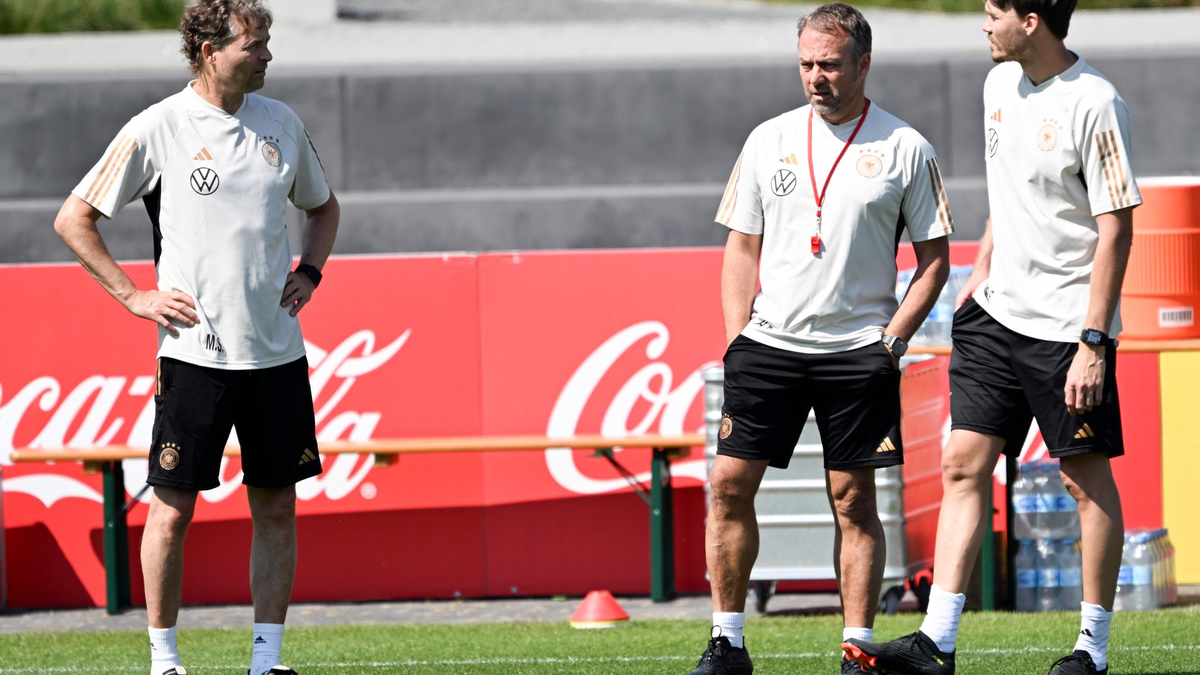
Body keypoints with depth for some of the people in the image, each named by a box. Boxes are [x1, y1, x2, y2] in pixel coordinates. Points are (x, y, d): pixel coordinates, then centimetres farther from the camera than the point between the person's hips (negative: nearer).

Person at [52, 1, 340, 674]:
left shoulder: (283, 124, 8)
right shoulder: (156, 130, -6)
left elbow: (323, 207, 26)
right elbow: (73, 219, -1)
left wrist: (307, 272, 10)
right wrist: (134, 295, -5)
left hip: (277, 352, 4)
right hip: (195, 353, -4)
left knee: (277, 508, 5)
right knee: (174, 509, -2)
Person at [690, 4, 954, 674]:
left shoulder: (906, 150, 1)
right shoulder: (769, 140, 9)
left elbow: (935, 259, 4)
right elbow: (741, 249, 13)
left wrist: (892, 338, -7)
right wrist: (738, 340, 3)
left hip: (858, 351, -3)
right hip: (769, 343, 3)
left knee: (854, 502, -2)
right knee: (729, 485, -4)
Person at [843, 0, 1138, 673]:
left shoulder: (1094, 106, -17)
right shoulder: (1002, 84, 7)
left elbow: (1116, 230, -17)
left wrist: (1092, 343, -20)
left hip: (1067, 326, -8)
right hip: (997, 313, 8)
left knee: (1088, 479, 2)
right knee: (963, 464, 0)